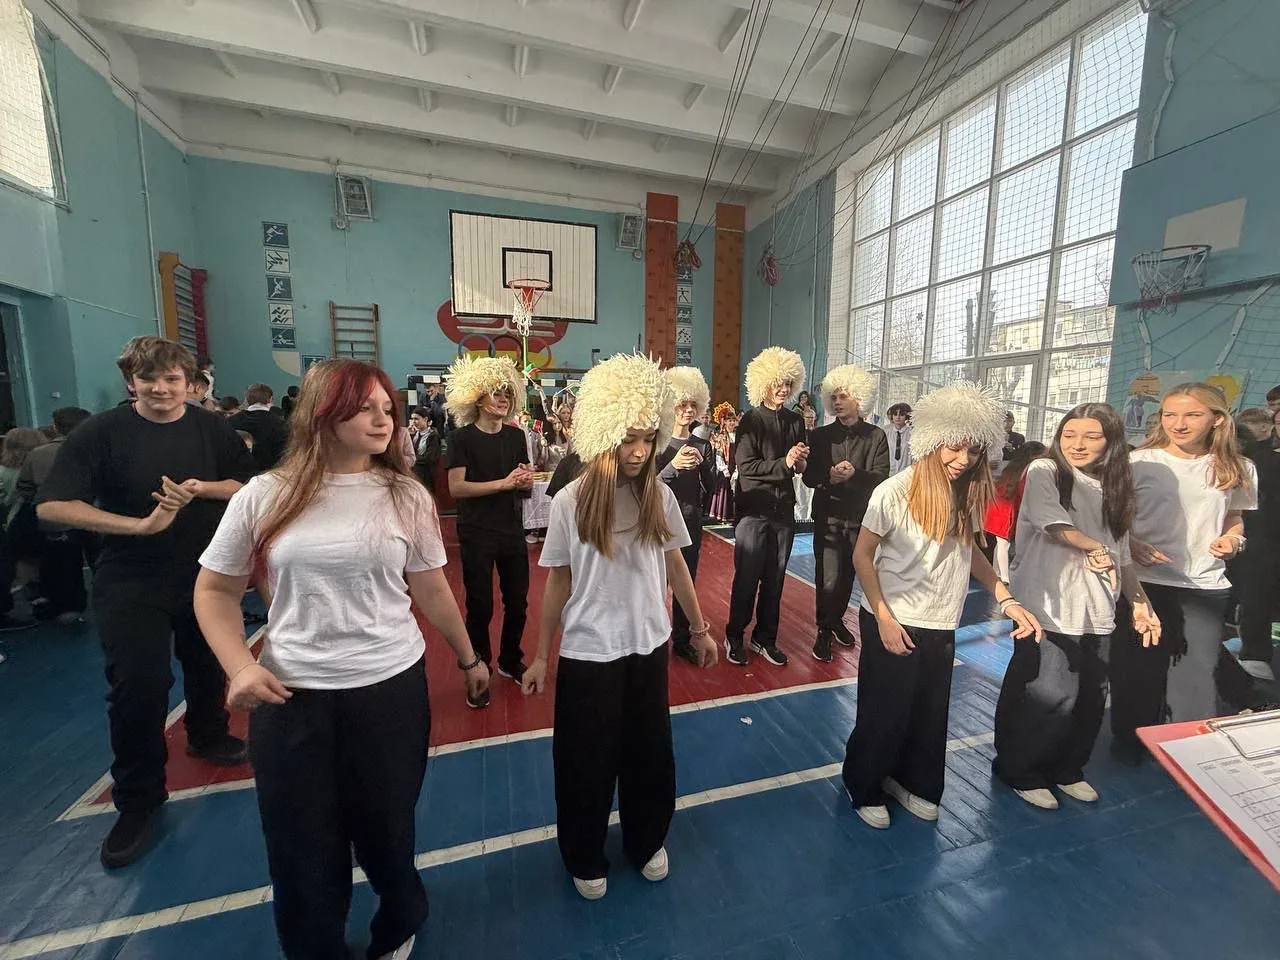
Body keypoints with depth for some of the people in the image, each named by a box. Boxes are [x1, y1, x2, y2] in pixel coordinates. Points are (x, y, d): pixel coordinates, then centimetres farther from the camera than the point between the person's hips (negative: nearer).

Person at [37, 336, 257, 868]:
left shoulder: (213, 428, -3)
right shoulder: (100, 432, -10)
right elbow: (52, 505, -13)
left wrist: (201, 489, -19)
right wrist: (140, 524, -23)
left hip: (207, 574, 3)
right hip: (130, 583, -2)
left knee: (208, 667, 18)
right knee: (138, 686, -3)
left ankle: (208, 736, 46)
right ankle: (137, 801, 17)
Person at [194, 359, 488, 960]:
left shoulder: (405, 496, -4)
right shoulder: (265, 497, -4)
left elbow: (431, 591, 4)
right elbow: (215, 590, 6)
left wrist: (468, 658, 10)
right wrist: (240, 667, -9)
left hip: (392, 688, 0)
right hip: (290, 696, 1)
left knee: (386, 832, 18)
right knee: (301, 847, 16)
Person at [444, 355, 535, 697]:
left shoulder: (516, 435, 6)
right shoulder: (462, 437, -7)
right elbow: (456, 488, -17)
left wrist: (526, 481, -12)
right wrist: (503, 483, -23)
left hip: (512, 530, 5)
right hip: (477, 533, -4)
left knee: (518, 601, 13)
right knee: (480, 606, 5)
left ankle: (511, 661, 34)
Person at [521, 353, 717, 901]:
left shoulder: (659, 496, -7)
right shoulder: (570, 501, -12)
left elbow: (675, 567, 4)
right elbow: (558, 583, -4)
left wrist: (700, 629, 12)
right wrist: (540, 656, 1)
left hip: (648, 646, 2)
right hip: (587, 651, -2)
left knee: (649, 751, 18)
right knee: (586, 759, 15)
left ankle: (647, 842, 47)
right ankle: (585, 858, 43)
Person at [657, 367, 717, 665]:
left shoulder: (702, 446, 3)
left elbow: (710, 488, 0)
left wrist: (702, 465, -18)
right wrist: (673, 466, -28)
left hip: (691, 522, 4)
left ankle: (682, 640, 29)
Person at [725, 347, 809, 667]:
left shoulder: (796, 421, 8)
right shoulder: (751, 420, -5)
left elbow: (800, 467, 13)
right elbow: (747, 466, -13)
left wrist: (802, 462, -10)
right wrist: (784, 463, -22)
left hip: (784, 510, 4)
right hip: (753, 509, -4)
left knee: (775, 579, 10)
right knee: (746, 578, 4)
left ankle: (765, 639, 26)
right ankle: (734, 638, 22)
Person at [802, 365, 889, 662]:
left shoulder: (876, 436, 1)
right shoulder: (820, 435, 3)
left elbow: (882, 478, -6)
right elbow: (809, 477, -1)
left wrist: (854, 474, -23)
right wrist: (830, 475, -21)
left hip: (861, 516, 1)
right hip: (828, 515, -1)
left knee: (848, 574, 14)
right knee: (828, 578, -4)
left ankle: (837, 620, 35)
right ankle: (824, 632, 12)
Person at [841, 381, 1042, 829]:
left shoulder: (967, 494, -2)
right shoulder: (894, 492, -19)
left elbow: (968, 549, 12)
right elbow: (862, 556, -13)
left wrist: (1006, 598, 2)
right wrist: (884, 618, -16)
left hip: (940, 626, 5)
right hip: (892, 624, -5)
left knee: (931, 715, 18)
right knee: (884, 715, 10)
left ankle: (910, 782, 43)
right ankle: (864, 789, 34)